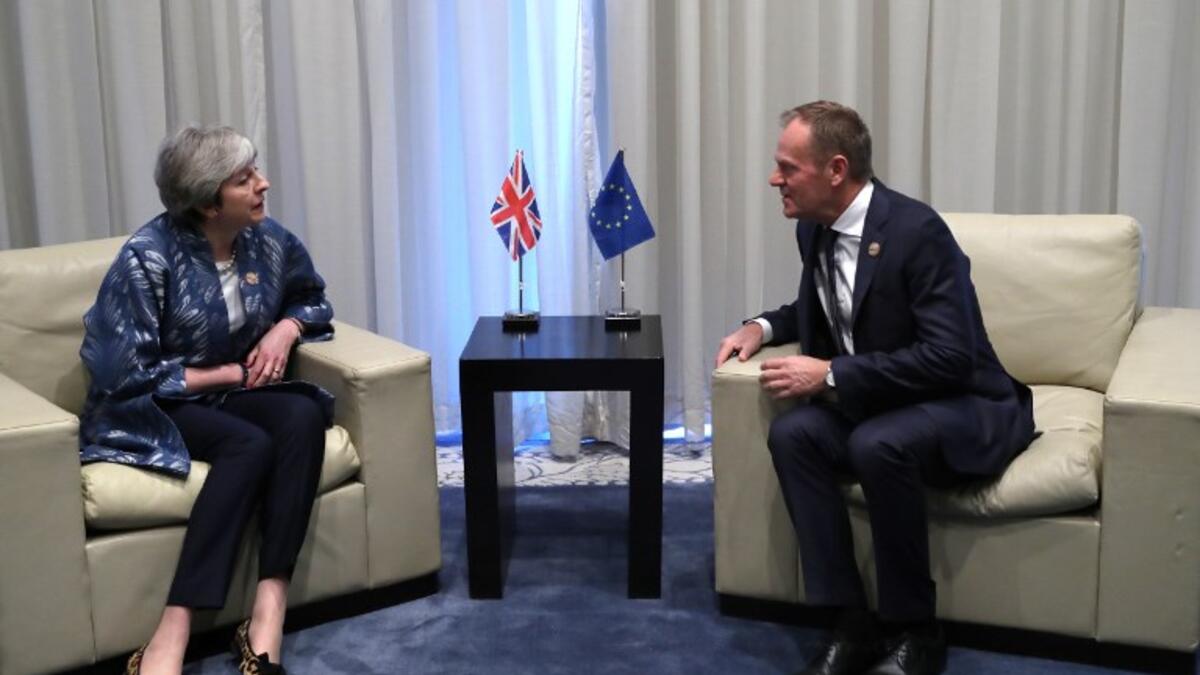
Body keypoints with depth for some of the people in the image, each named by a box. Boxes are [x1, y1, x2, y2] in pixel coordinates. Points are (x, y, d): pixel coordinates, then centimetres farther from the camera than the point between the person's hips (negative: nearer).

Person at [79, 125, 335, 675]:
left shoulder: (270, 241, -2)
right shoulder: (147, 257, -18)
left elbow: (312, 298, 19)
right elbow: (127, 375, -18)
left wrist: (286, 328, -4)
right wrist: (229, 373, -14)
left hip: (233, 396, 5)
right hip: (151, 409, -5)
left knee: (303, 415, -28)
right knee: (251, 445, -34)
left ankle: (267, 618, -34)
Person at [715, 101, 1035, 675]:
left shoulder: (915, 230, -23)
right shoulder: (814, 228, 1)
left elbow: (949, 358, -28)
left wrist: (831, 375, -27)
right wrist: (764, 326, 1)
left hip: (966, 408, -7)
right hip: (878, 407, 7)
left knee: (878, 444, -36)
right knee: (791, 432, -21)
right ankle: (852, 624, -16)